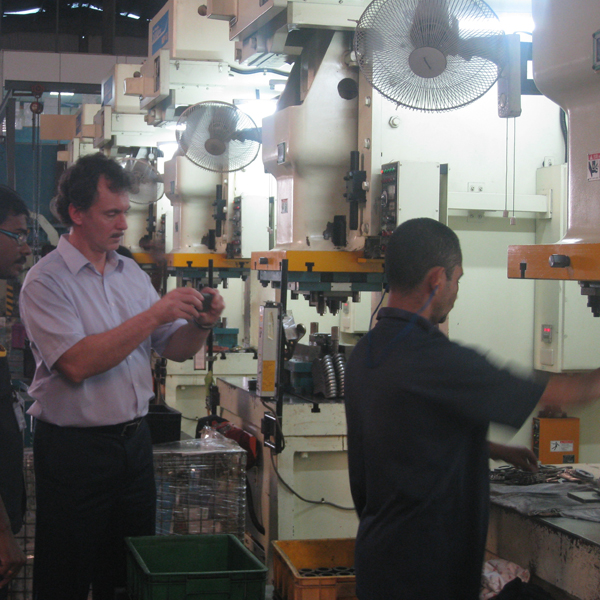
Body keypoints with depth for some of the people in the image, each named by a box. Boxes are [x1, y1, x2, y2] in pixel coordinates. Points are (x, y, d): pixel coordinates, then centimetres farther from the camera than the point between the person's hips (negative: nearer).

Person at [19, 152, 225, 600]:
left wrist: (200, 324, -12)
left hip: (134, 441, 6)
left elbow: (174, 349, 10)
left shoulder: (132, 274, 9)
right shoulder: (46, 282, -11)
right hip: (74, 449, -6)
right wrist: (154, 315, -24)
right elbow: (77, 363, -24)